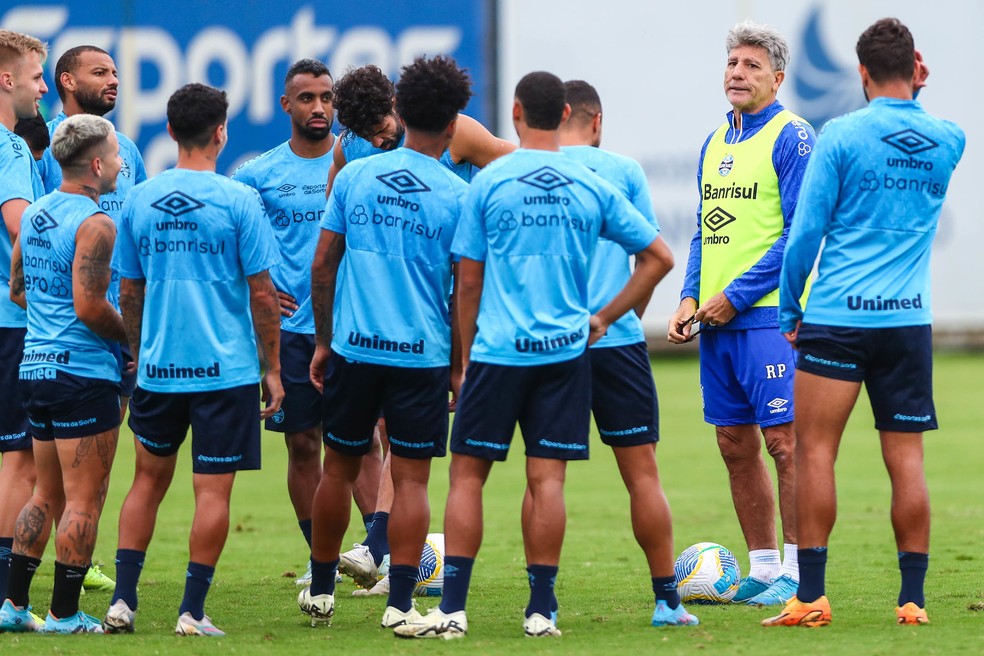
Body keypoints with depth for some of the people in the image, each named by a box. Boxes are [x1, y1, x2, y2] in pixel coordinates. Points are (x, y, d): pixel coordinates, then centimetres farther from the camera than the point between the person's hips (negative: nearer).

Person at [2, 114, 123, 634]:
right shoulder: (94, 224, -16)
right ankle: (64, 614, -1)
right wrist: (134, 336, -6)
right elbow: (90, 306, -20)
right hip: (84, 372, -9)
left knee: (47, 494, 17)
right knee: (85, 499, -2)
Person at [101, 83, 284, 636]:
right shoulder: (239, 200, -9)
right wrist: (272, 368, 1)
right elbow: (262, 292, -7)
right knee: (214, 489, 1)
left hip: (157, 366, 4)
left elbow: (129, 291, 9)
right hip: (227, 368, -4)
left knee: (149, 480, 17)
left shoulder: (139, 200, 2)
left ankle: (123, 601, 12)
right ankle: (193, 612, 0)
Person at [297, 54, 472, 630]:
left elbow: (322, 265, 6)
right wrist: (462, 364, 6)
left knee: (340, 469, 15)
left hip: (353, 346, 3)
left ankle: (321, 591, 25)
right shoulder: (458, 195, -6)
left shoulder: (354, 176, 3)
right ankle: (401, 603, -4)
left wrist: (325, 340, 16)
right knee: (411, 479, 1)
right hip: (423, 353, -3)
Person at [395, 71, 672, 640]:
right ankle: (542, 610, 2)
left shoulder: (489, 183, -2)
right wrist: (605, 317, 13)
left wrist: (465, 360, 9)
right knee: (547, 479, 3)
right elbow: (659, 258, 8)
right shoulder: (593, 188, 4)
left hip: (497, 352, -2)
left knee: (468, 474, 3)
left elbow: (469, 283, 1)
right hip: (566, 352, 2)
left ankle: (453, 609, -3)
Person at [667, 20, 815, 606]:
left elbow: (799, 233, -12)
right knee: (735, 445, 8)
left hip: (769, 315, -8)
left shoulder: (792, 138, -7)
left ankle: (797, 573, -5)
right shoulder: (716, 144, 17)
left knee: (784, 439, -8)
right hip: (717, 317, 8)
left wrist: (735, 296, -14)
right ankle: (763, 568, 15)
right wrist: (691, 298, 6)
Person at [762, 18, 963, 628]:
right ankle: (913, 598, 4)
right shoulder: (949, 140, 4)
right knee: (907, 461, 5)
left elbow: (805, 233, -6)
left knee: (815, 451, 1)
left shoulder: (842, 136, -7)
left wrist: (791, 311, 5)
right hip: (910, 320, 3)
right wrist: (913, 95, 19)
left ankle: (811, 596, -3)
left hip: (837, 319, -3)